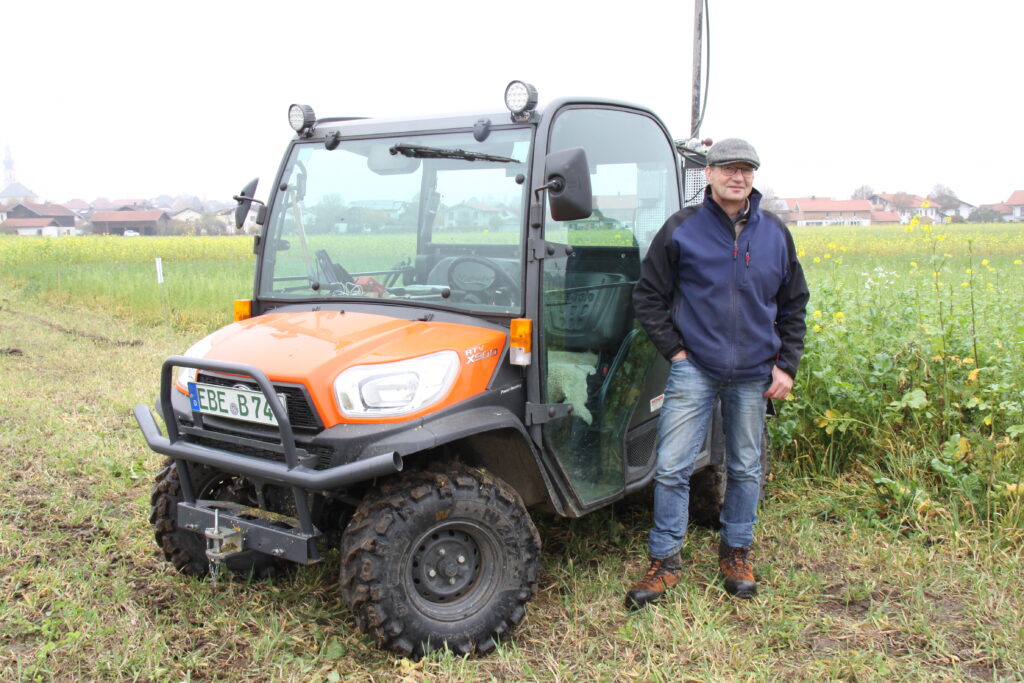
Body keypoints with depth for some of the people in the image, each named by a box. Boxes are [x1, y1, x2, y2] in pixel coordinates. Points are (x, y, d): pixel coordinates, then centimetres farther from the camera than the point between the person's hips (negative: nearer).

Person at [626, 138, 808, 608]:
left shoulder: (775, 234, 7)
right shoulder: (681, 229, -2)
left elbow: (793, 305, 15)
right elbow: (648, 296, 2)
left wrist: (786, 364, 6)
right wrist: (674, 349, -5)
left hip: (753, 375, 3)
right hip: (694, 370, -3)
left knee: (745, 468, 13)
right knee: (671, 468, -5)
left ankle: (736, 552, 30)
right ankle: (664, 561, 9)